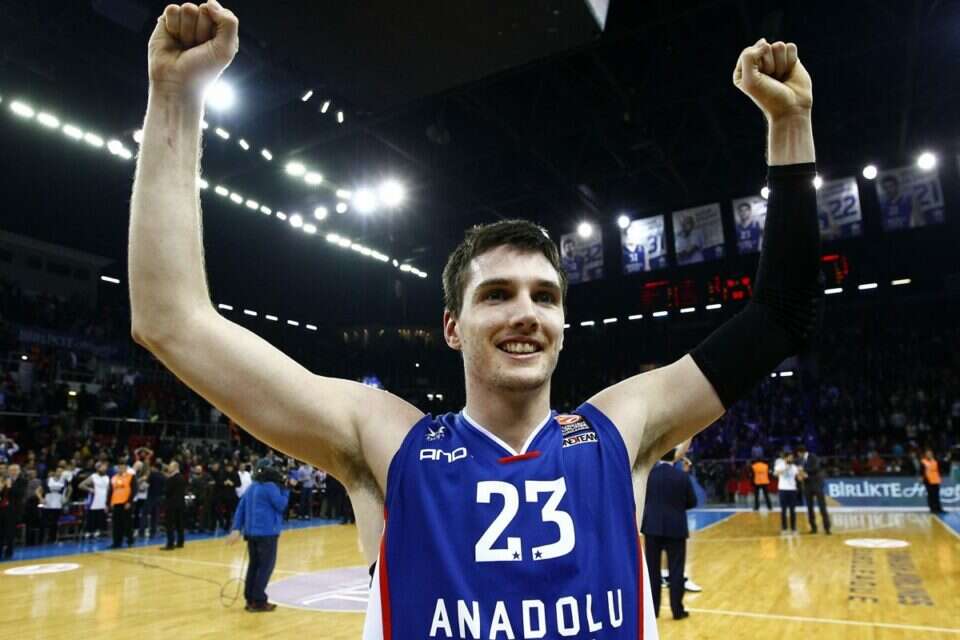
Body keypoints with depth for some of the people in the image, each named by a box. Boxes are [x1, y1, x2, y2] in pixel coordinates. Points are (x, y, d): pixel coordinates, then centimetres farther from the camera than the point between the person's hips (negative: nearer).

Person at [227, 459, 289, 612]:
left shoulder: (252, 487, 12)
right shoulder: (270, 487, -13)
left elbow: (240, 507, 10)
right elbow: (281, 505, -10)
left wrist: (236, 528, 8)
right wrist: (285, 489, -1)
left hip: (251, 532, 8)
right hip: (267, 532, -8)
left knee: (254, 565, 15)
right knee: (266, 566, -1)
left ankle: (250, 599, 18)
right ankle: (259, 601, -1)